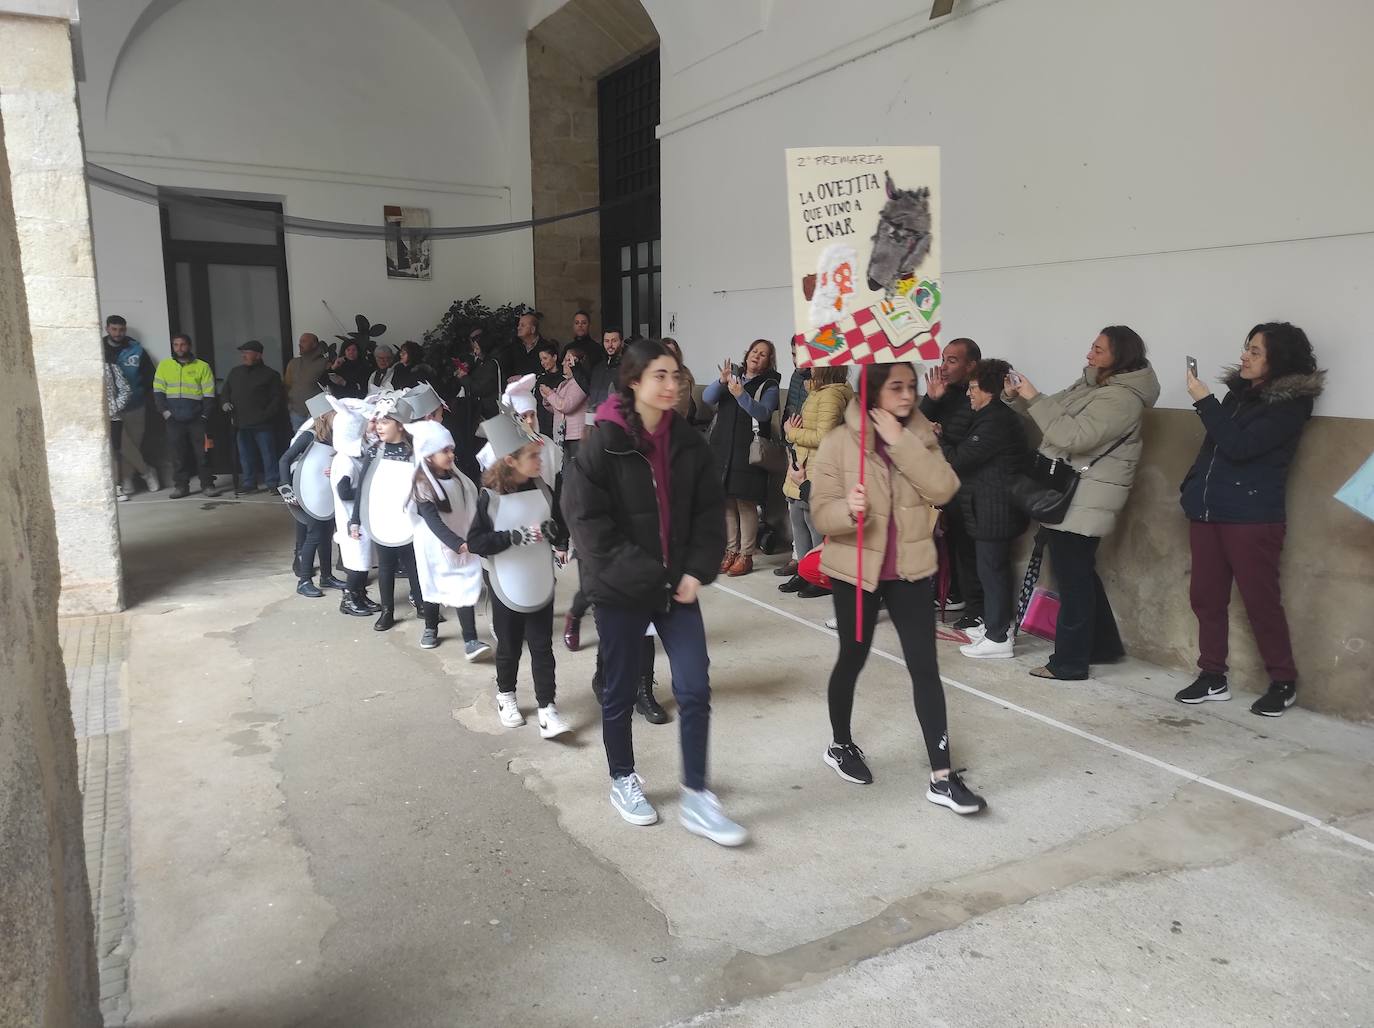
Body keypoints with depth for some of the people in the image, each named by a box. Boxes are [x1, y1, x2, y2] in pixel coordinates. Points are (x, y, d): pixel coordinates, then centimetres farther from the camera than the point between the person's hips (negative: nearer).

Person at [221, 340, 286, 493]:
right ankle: (249, 484, 15)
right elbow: (226, 392, 26)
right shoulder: (235, 373, 17)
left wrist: (266, 415, -13)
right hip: (242, 423, 5)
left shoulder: (269, 375, 0)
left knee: (268, 454, -4)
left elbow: (278, 398, -4)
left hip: (263, 424, -5)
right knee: (245, 456, 8)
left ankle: (273, 483, 2)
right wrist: (225, 403, 5)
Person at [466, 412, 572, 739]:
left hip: (540, 584, 2)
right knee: (509, 645, 14)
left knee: (542, 646, 3)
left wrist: (557, 537, -15)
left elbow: (561, 529, 8)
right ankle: (506, 695, 36)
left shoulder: (542, 491, -2)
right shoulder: (490, 498, -12)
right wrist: (516, 536, -26)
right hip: (507, 586, -2)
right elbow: (476, 542, -16)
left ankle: (547, 708, 7)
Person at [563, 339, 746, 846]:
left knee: (695, 689, 1)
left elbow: (709, 512, 5)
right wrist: (642, 574, -17)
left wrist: (698, 571, -8)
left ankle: (695, 797, 14)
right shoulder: (603, 443, -12)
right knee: (621, 692, 12)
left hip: (677, 587, 4)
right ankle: (623, 781, 34)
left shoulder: (689, 442, 3)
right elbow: (588, 519, -15)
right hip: (620, 591, -4)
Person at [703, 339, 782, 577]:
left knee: (746, 503, -4)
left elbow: (763, 413, -16)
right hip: (722, 448, 4)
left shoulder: (769, 386, 2)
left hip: (748, 452, -4)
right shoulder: (734, 376, 13)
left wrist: (741, 394, -29)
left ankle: (746, 555, 5)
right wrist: (722, 381, -19)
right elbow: (707, 398, 0)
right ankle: (731, 551, 18)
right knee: (726, 501, 8)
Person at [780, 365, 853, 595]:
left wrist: (793, 433, -10)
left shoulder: (832, 395, -16)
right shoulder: (817, 391, 15)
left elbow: (823, 437, -22)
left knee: (817, 527, -2)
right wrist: (793, 429, 0)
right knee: (798, 523, 14)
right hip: (800, 471, 10)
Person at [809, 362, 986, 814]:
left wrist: (900, 440, -21)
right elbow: (821, 512, -12)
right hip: (856, 569, -3)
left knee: (925, 667, 0)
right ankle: (840, 744, 36)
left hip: (911, 569, 3)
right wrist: (849, 509, -34)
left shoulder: (920, 437, 1)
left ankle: (942, 777, 6)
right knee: (852, 659, 12)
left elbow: (943, 489, -16)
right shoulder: (839, 442, -11)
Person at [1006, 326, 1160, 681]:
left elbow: (1072, 436, -26)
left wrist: (1034, 398, -22)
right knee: (1081, 574, 18)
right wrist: (1022, 396, 2)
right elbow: (1056, 412, 17)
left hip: (1084, 501, -10)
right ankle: (1103, 645, 31)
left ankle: (1069, 662, 3)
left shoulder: (1121, 398, -18)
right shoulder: (1092, 384, 12)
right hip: (1070, 495, 10)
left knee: (1073, 579, -4)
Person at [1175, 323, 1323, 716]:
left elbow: (1239, 446, -20)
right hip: (1207, 512, 7)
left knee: (1261, 602, -2)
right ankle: (1213, 678, 17)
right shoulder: (1239, 391, 12)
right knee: (1206, 597, 7)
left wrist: (1204, 401, -15)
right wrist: (1190, 486, 20)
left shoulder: (1290, 404, -8)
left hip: (1252, 518, -7)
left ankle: (1284, 683, 13)